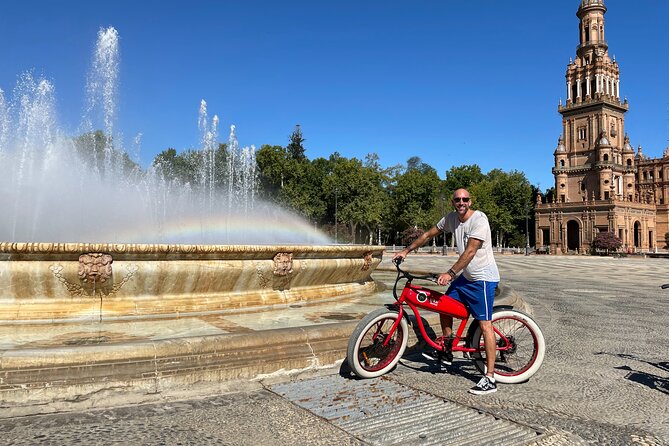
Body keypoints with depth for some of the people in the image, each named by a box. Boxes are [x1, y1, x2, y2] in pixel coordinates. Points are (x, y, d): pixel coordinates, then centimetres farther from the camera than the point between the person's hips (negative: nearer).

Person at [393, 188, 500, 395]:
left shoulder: (479, 219, -19)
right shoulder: (451, 218, 3)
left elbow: (470, 252, -26)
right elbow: (428, 234, 13)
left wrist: (449, 273, -29)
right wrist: (406, 250, 12)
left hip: (483, 278, -8)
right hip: (466, 276, 8)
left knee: (484, 323, -10)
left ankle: (490, 379, -7)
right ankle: (446, 352, 28)